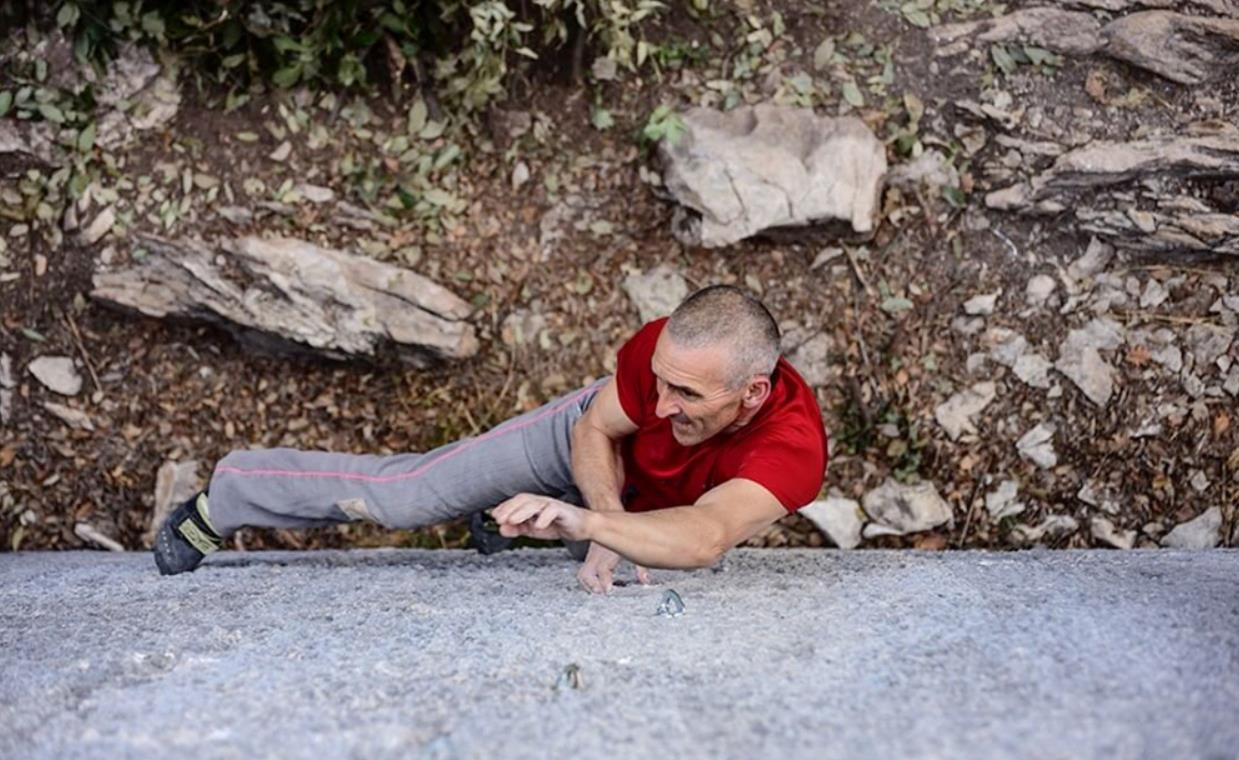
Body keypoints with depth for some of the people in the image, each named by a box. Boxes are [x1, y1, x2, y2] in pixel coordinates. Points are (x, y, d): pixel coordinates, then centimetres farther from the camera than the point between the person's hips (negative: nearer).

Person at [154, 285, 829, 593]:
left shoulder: (793, 444, -45)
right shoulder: (662, 348, -37)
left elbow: (703, 539, -61)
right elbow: (597, 431, -18)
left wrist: (587, 524, -75)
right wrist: (611, 520, -35)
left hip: (670, 515, 1)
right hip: (590, 440, -1)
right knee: (402, 492, -6)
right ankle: (223, 500, 15)